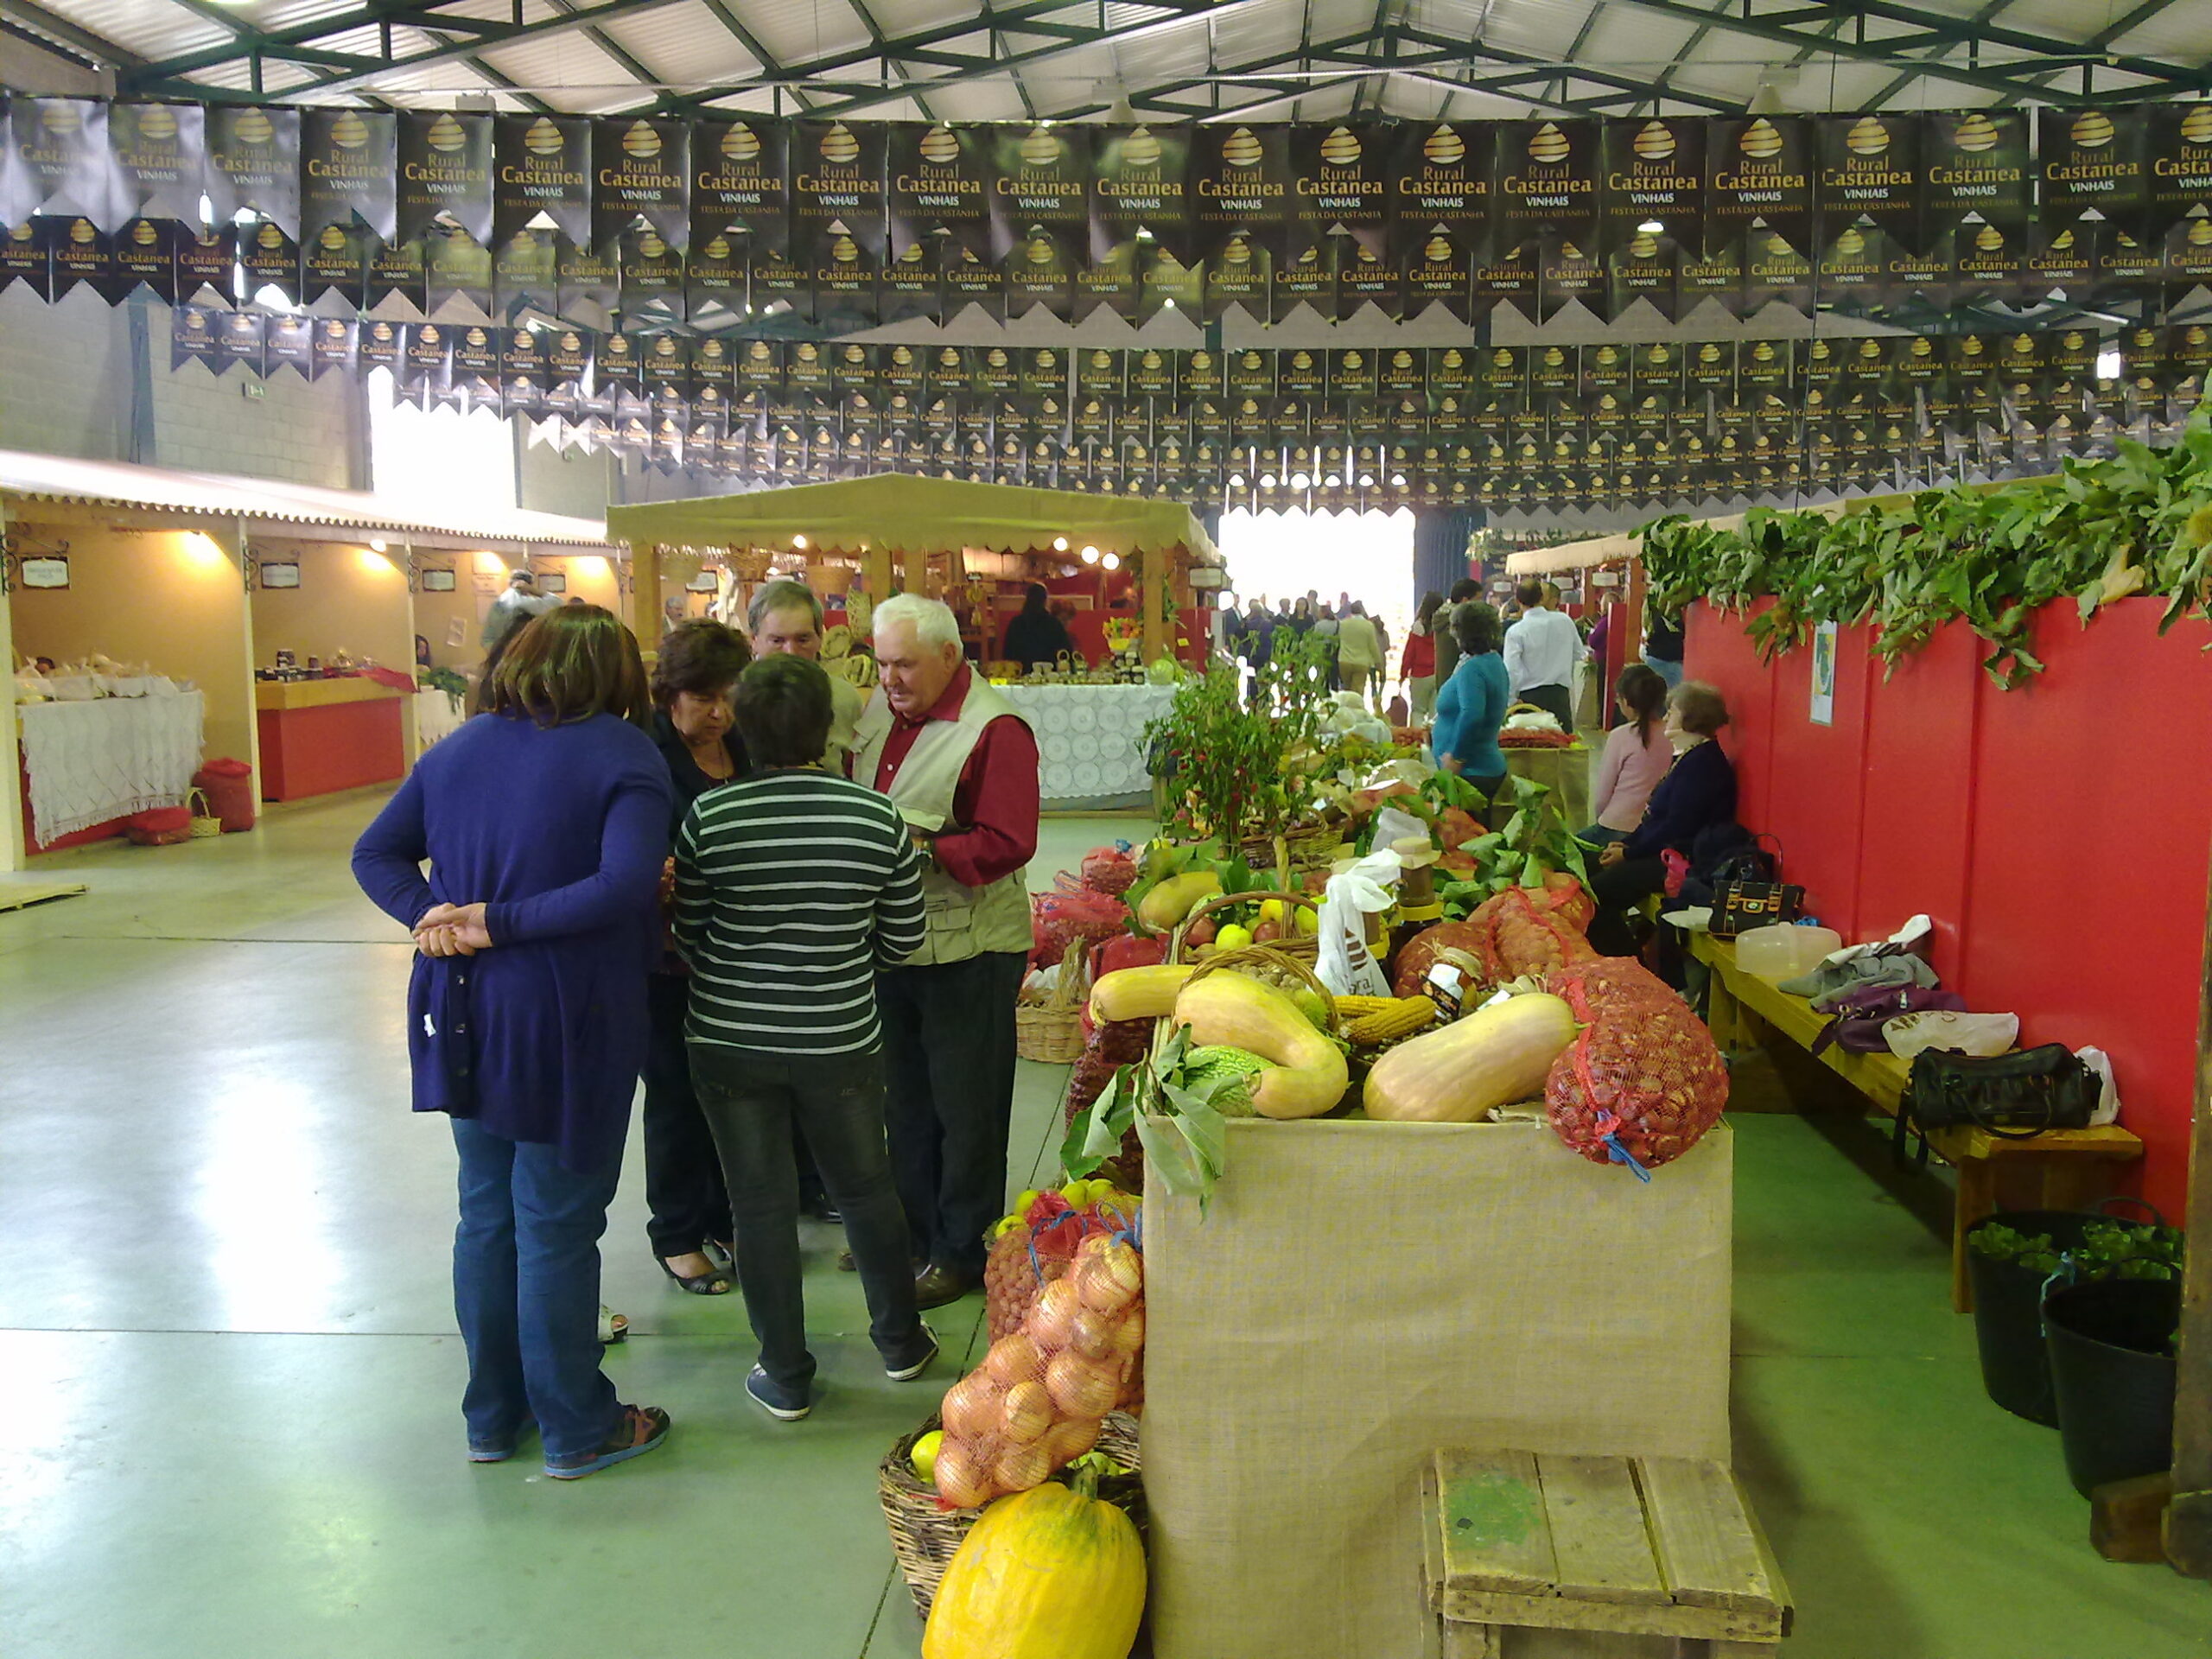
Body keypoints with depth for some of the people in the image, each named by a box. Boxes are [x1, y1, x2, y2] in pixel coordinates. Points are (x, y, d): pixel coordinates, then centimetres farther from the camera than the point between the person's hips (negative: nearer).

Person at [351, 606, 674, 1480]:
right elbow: (625, 884, -25)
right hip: (565, 1022, -6)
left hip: (465, 1015, 6)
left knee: (485, 1215, 18)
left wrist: (429, 915, -8)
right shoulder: (624, 754, -11)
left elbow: (375, 854, 7)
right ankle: (577, 1430, 20)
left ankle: (493, 1415, 32)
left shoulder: (458, 748, 8)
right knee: (557, 1226, 5)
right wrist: (499, 922, -19)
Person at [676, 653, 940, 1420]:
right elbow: (903, 938, -1)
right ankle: (900, 1341, 34)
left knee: (761, 1204, 11)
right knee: (866, 1188, 19)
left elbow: (689, 936, -1)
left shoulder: (709, 818, -12)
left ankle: (785, 1376, 22)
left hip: (730, 1042, 0)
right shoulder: (877, 817, -10)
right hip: (841, 1040, 1)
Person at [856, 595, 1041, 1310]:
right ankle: (915, 1231, 34)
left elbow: (1007, 845, -21)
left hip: (968, 947, -7)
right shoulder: (879, 710, 7)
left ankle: (964, 1250, 19)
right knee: (908, 1098, 19)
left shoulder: (994, 729, -15)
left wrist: (924, 850, -26)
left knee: (966, 1106, 5)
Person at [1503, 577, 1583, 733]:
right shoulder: (1565, 621, 2)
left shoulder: (1516, 631, -9)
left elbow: (1511, 671, -13)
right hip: (1561, 694, 3)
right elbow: (1578, 654, 15)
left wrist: (1512, 700, -5)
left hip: (1530, 697, -3)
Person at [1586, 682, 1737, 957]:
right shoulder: (1689, 757, 18)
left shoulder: (1703, 763, -18)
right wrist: (1627, 843, 8)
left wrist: (1628, 854, -15)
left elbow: (1676, 828, -22)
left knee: (1596, 891, -20)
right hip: (1664, 853, 12)